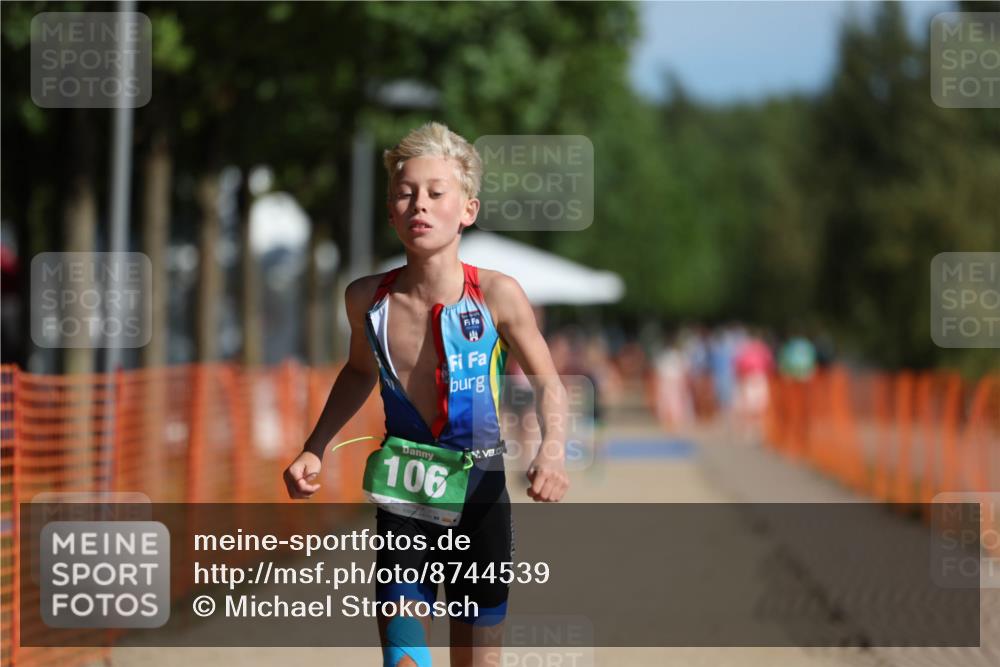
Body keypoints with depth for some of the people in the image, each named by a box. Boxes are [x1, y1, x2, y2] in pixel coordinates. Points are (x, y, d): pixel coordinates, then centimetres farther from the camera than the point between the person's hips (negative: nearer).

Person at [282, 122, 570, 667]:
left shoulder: (496, 295, -17)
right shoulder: (367, 299, -9)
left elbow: (547, 383, -3)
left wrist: (552, 450, -21)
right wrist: (314, 450, 6)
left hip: (480, 496, -1)